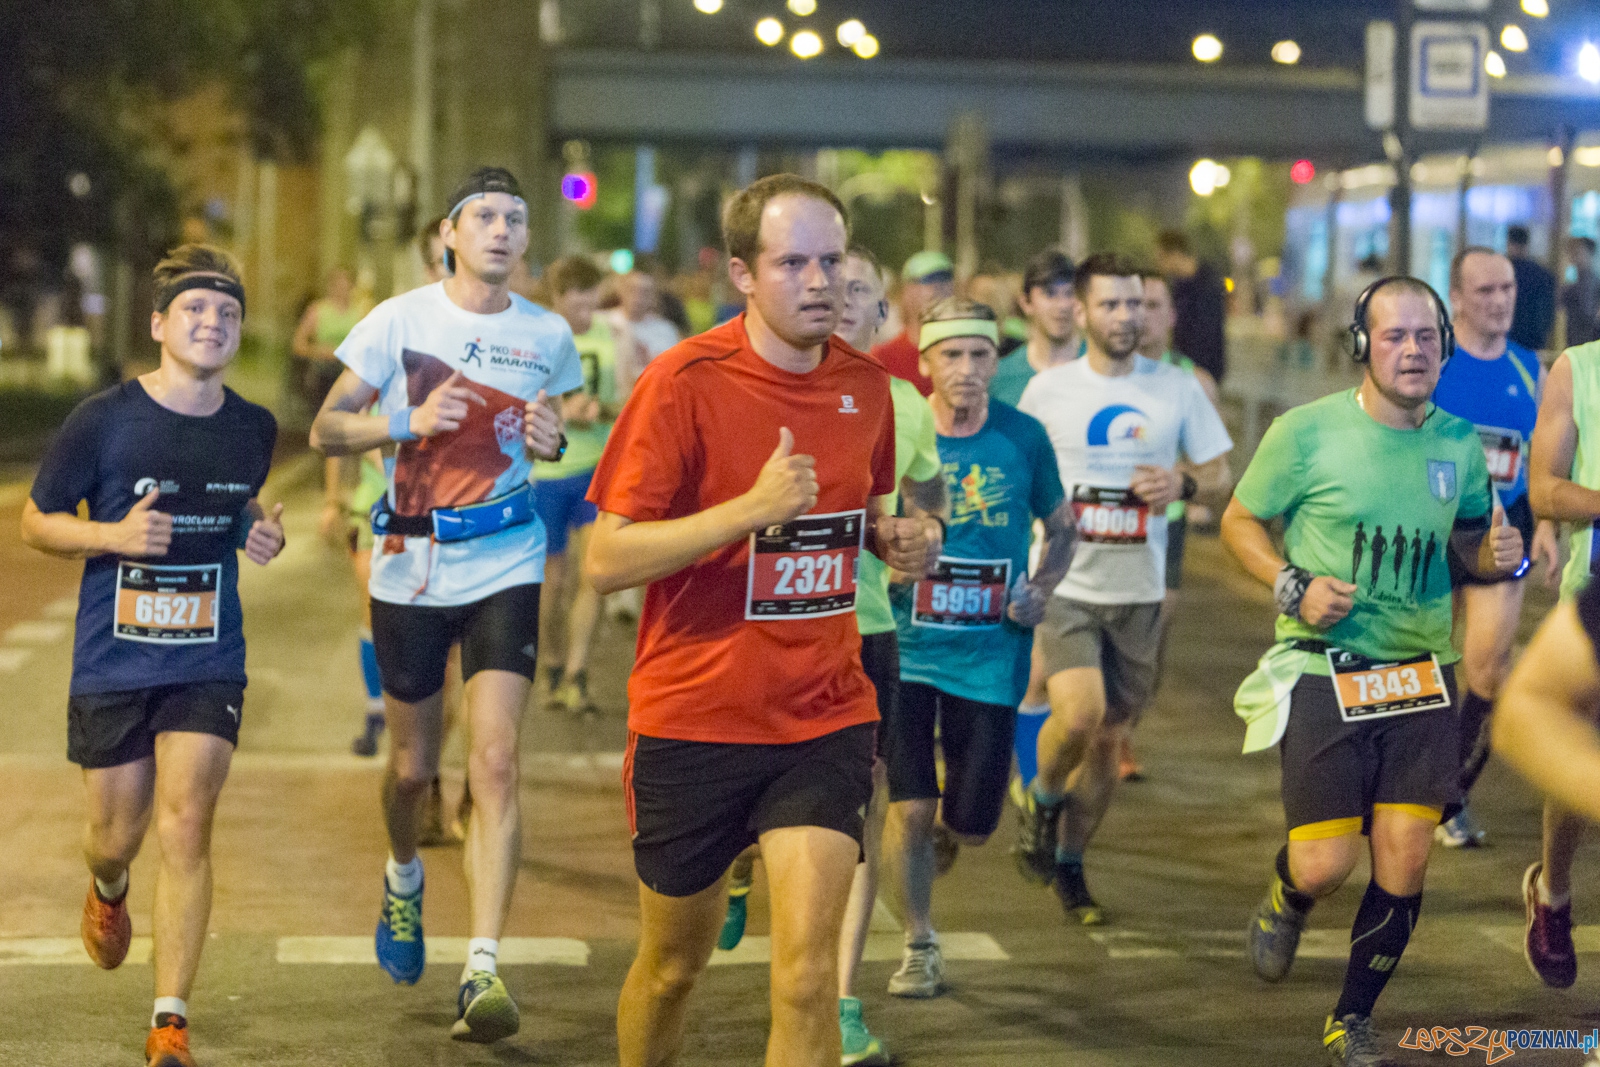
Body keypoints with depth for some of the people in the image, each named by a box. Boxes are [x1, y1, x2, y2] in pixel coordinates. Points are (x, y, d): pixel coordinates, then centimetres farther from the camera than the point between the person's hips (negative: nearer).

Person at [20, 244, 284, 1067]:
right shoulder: (102, 421, -10)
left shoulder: (253, 430, 1)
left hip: (209, 664, 1)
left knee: (185, 828, -9)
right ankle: (108, 892, 52)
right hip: (111, 661, -1)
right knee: (118, 832, 12)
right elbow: (35, 522, -1)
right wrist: (114, 535, -19)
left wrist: (265, 535, 0)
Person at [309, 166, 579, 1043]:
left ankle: (482, 971, -16)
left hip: (506, 569, 0)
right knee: (412, 765, 12)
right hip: (411, 568, 0)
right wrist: (410, 421, -20)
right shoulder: (399, 321, -4)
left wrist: (548, 441, -4)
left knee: (496, 761, -14)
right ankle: (402, 878, 46)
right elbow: (325, 430, -3)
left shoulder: (548, 336, 3)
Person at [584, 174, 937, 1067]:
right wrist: (752, 507, -25)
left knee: (808, 971, -11)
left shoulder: (865, 385, 3)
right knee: (674, 962, 14)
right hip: (695, 718, -2)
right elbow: (607, 560, -16)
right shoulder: (685, 382, -12)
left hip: (826, 717, 3)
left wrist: (896, 540, -1)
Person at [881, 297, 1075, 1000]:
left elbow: (1061, 526, 13)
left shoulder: (1023, 438, -2)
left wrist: (1041, 589, -3)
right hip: (907, 649, -1)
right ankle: (919, 948, 13)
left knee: (970, 827, 6)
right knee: (910, 808, -9)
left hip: (990, 654, 1)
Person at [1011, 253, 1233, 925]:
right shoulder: (1047, 389, 0)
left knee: (1109, 739, 8)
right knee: (1079, 713, -23)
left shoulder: (1177, 389, 3)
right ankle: (1043, 798, 9)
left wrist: (1182, 485, -12)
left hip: (1139, 593, 2)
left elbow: (1224, 476, 8)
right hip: (1063, 586, -2)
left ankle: (1069, 863, 28)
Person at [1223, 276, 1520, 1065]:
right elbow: (1239, 521, 3)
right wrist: (1293, 588, -13)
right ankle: (1285, 900, 32)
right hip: (1322, 672, -3)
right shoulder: (1308, 431, -8)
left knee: (1404, 860, -2)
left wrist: (1499, 553, -5)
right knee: (1326, 865, -8)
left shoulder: (1459, 444, 3)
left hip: (1419, 675, 3)